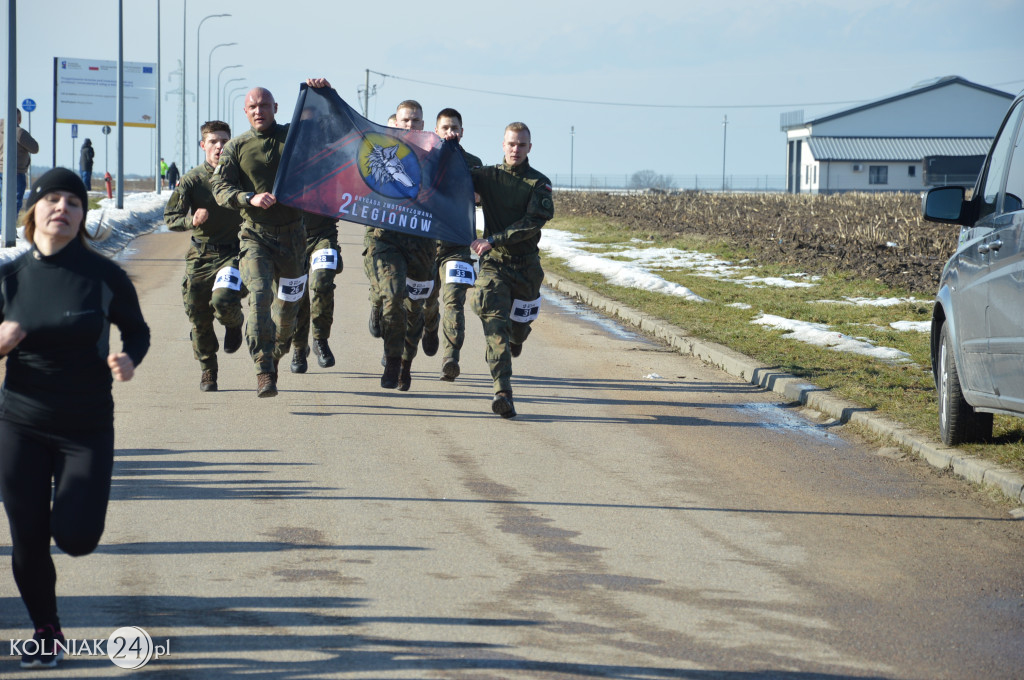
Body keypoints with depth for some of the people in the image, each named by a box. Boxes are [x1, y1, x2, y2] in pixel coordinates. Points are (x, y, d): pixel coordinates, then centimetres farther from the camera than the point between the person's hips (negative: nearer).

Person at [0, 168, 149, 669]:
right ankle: (45, 632, 25)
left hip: (88, 426, -1)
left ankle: (71, 501, 30)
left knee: (76, 539, -8)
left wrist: (129, 360, -15)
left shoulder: (104, 276, -7)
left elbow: (137, 330, 6)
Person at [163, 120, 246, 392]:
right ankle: (207, 372, 22)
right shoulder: (192, 179, -1)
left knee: (223, 301, -26)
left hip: (232, 252, -2)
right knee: (199, 317, 2)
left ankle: (234, 324, 11)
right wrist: (191, 220, -21)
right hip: (200, 255, 2)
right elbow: (170, 218, -3)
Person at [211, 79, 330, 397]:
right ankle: (263, 370, -25)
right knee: (259, 294, -21)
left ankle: (274, 355, 38)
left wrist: (325, 93, -7)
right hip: (255, 235, -2)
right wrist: (251, 198, -22)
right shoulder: (236, 147, 4)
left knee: (288, 304, 12)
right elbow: (221, 187, -4)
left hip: (291, 234, 2)